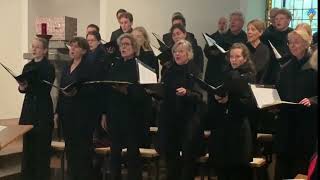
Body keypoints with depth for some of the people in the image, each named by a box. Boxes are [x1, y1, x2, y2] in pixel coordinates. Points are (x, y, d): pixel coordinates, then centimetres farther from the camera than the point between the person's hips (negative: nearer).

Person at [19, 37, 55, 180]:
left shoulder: (49, 67, -7)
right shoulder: (27, 66, 11)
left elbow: (46, 89, -15)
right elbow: (24, 88, 11)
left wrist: (27, 86, -24)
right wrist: (22, 87, -11)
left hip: (43, 110, -5)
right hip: (29, 108, 5)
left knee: (42, 145, 0)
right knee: (28, 143, 7)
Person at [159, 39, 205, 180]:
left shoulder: (194, 72, -4)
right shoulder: (170, 71, 10)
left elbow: (199, 97, -14)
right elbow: (163, 94, 16)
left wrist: (186, 93, -31)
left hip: (188, 119, -4)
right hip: (169, 118, 4)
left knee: (187, 156, -3)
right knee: (170, 154, 5)